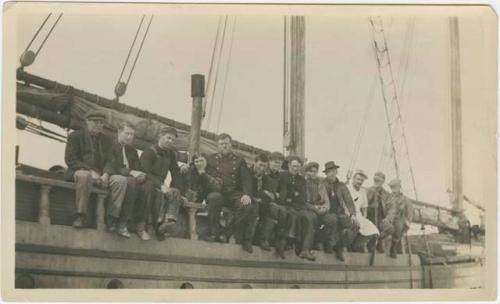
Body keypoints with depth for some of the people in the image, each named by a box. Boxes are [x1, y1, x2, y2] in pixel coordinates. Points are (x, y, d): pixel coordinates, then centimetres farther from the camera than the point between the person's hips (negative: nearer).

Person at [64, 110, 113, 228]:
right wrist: (90, 171, -17)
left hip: (100, 175, 4)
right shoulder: (75, 136, 5)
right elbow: (70, 160, -5)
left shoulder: (106, 140, 20)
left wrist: (106, 174, -9)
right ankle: (81, 215, -33)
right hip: (78, 171, -4)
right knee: (85, 175, -41)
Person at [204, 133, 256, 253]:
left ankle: (226, 233, -20)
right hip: (217, 192, -1)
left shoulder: (239, 160, 16)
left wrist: (246, 194, -13)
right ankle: (213, 232, -25)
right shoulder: (211, 159, 17)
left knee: (249, 205, -30)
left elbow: (246, 179, 5)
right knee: (214, 198, -38)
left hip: (234, 194, 1)